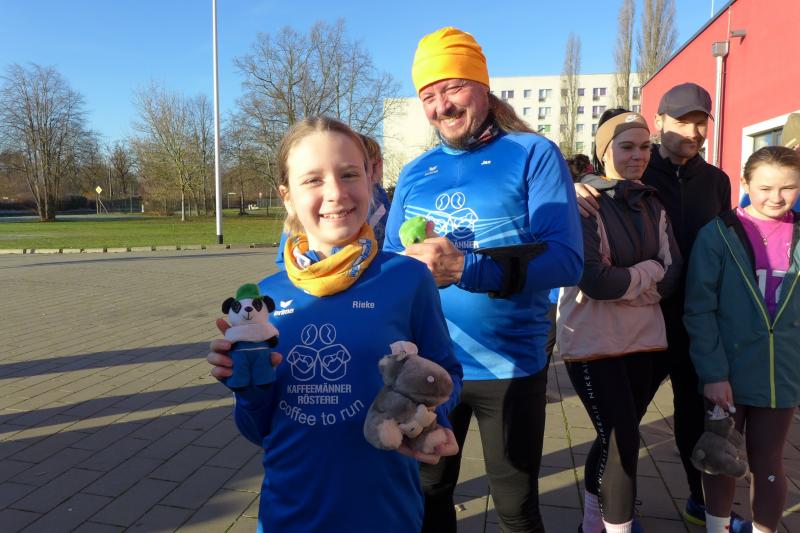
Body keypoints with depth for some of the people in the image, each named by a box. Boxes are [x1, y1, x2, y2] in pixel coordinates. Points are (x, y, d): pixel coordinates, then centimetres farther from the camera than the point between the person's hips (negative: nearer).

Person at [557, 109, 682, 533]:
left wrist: (622, 282, -13)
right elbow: (594, 280, -20)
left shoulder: (652, 205, 9)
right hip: (592, 341, -6)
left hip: (645, 338, 7)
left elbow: (672, 276, 1)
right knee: (622, 440, -5)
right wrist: (648, 270, -7)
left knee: (617, 437, 18)